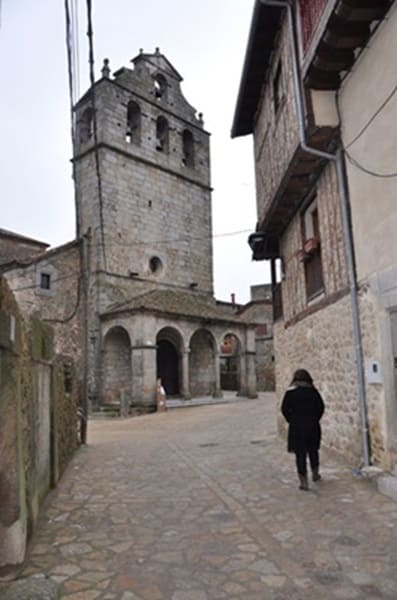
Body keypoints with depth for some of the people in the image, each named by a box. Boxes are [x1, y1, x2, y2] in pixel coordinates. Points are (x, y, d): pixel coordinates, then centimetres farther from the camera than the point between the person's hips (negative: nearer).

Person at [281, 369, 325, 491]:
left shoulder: (290, 392, -5)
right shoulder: (313, 391, 0)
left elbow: (284, 409, -7)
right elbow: (321, 406, 0)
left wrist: (291, 420, 5)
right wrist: (315, 419, 9)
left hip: (296, 427, -2)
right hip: (312, 426, 3)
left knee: (300, 454, 3)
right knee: (313, 451, 20)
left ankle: (303, 482, 3)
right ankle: (315, 474, 36)